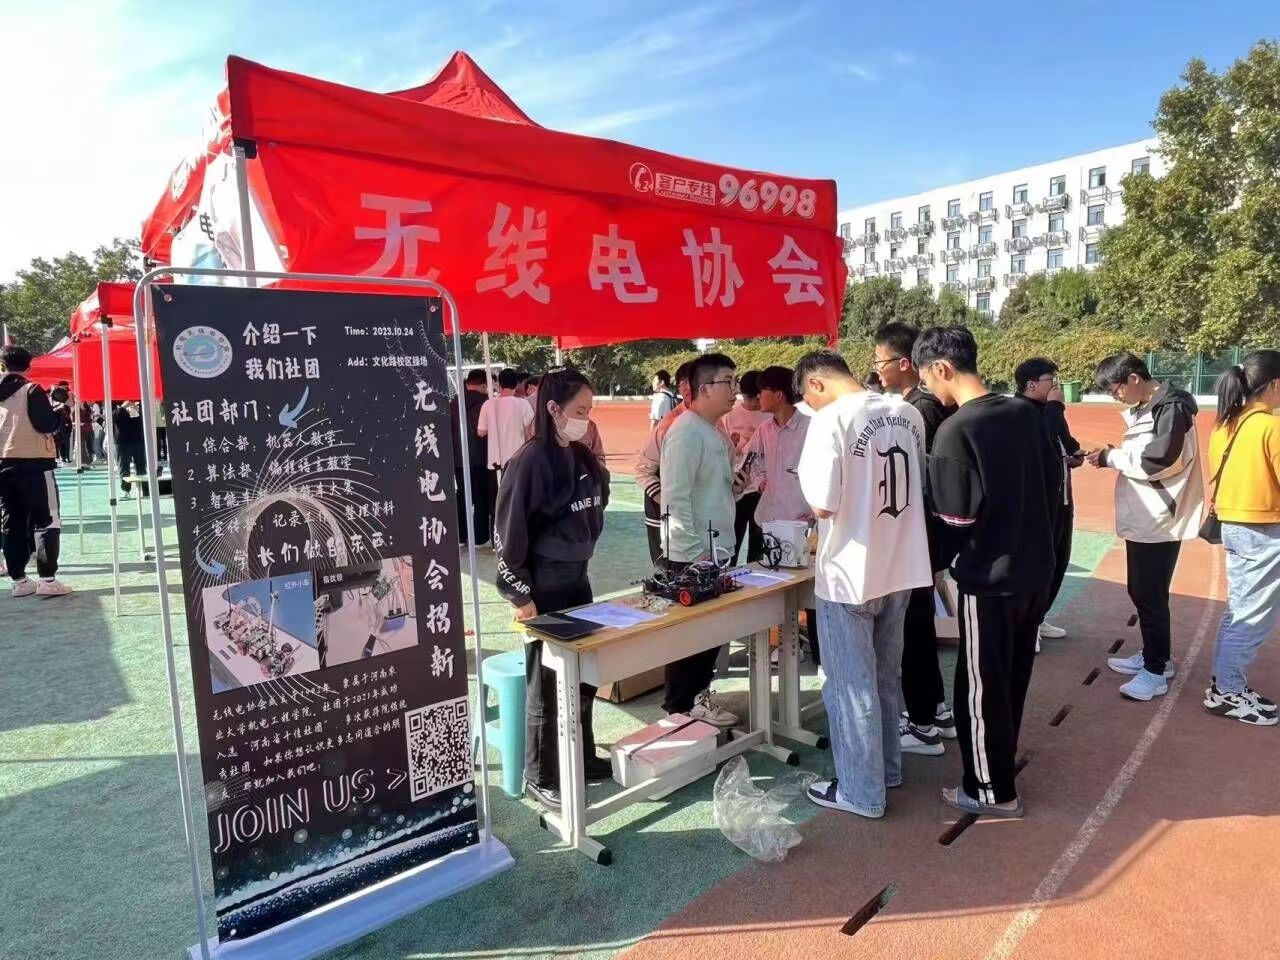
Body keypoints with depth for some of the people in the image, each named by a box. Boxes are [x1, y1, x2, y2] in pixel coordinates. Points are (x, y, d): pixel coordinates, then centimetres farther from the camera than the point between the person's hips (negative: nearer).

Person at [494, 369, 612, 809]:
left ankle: (582, 757, 35)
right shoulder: (529, 461, -17)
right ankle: (540, 778, 22)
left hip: (577, 577, 8)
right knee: (547, 682, 5)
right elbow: (509, 532, -17)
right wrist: (520, 595, -15)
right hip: (543, 585, -7)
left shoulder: (581, 456, 6)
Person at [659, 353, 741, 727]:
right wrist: (694, 549, -22)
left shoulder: (713, 432, 12)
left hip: (716, 549, 9)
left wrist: (738, 484, 4)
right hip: (692, 555, -9)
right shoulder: (686, 432, -18)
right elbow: (675, 497, -23)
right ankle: (680, 708, 18)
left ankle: (698, 696, 33)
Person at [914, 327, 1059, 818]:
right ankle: (998, 766, 39)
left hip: (989, 577, -8)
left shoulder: (954, 431, -20)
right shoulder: (1027, 414, 2)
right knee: (1012, 677, 22)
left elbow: (955, 519, -18)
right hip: (1036, 569, 8)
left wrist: (931, 561, -1)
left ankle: (994, 791, 21)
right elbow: (1052, 487, 10)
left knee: (981, 687, 8)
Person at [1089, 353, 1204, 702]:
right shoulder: (1145, 408, 11)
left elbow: (1157, 462, -23)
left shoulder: (1172, 408, -17)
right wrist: (1115, 456, -3)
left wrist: (1112, 457, -12)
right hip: (1143, 517, 9)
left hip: (1159, 521, -9)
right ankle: (1153, 656, 31)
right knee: (1141, 592, 17)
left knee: (1151, 597, -1)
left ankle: (1156, 672, 10)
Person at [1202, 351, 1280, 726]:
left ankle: (1226, 681, 25)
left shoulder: (1225, 424, 6)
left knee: (1239, 611, 18)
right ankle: (1228, 692, 9)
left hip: (1233, 526, 8)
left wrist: (1226, 513, 19)